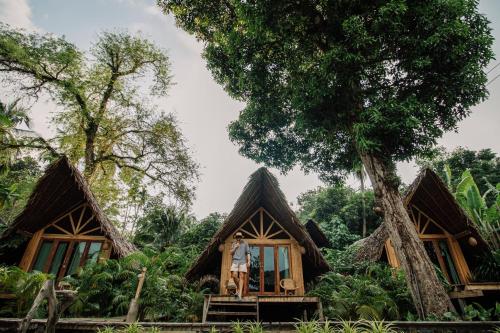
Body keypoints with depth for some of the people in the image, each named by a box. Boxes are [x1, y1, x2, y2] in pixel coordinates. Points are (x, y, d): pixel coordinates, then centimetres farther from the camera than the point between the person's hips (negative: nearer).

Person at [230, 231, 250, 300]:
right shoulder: (233, 244, 18)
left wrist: (248, 261, -3)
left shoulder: (245, 243, 13)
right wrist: (235, 247, -3)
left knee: (241, 277, -9)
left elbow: (248, 253, 8)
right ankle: (239, 288, 15)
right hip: (235, 261, 2)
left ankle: (240, 294, -10)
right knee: (234, 276, -12)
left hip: (243, 261, -2)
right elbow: (231, 253, 12)